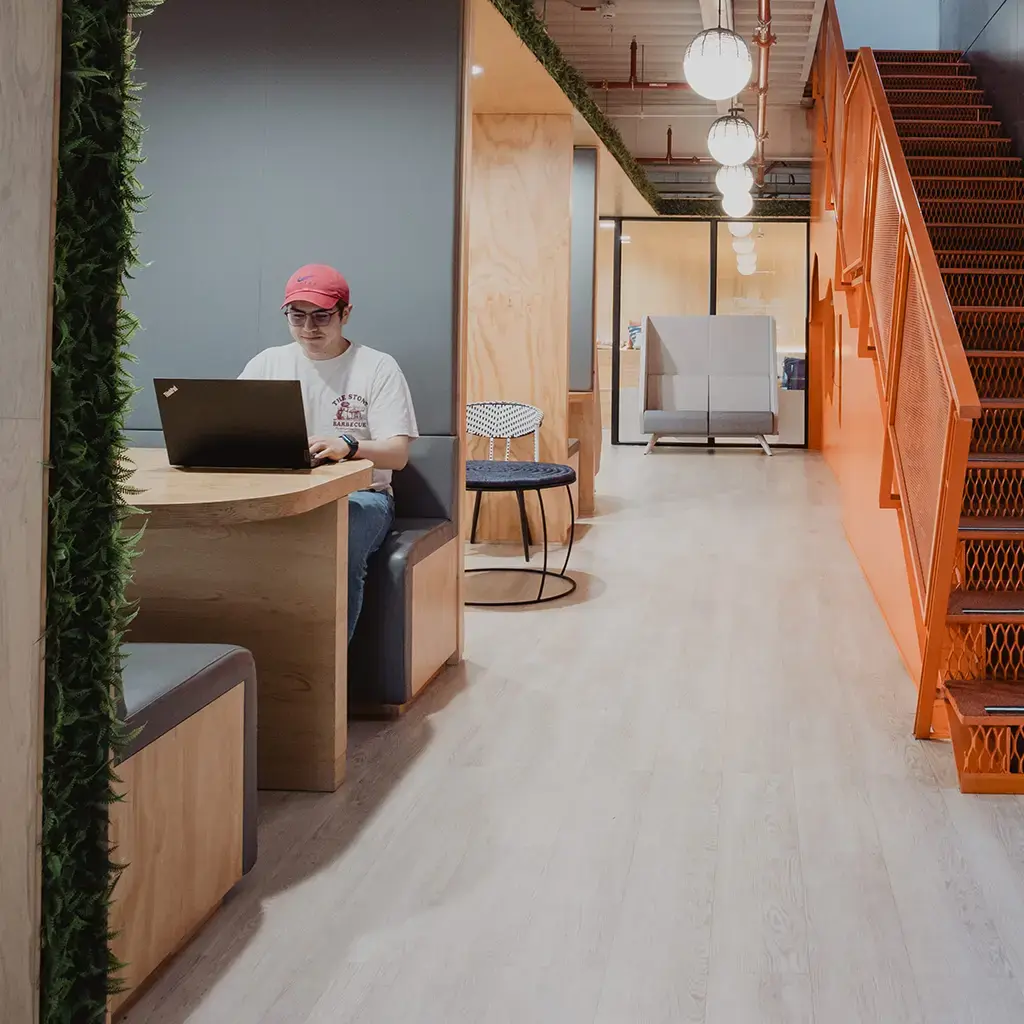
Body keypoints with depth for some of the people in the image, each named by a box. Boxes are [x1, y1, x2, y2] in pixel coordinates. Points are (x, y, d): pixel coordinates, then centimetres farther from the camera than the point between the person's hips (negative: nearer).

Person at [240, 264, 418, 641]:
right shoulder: (267, 363, 11)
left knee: (342, 547, -37)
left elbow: (397, 454, -8)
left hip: (360, 495, -2)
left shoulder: (378, 367, 1)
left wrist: (349, 445, -30)